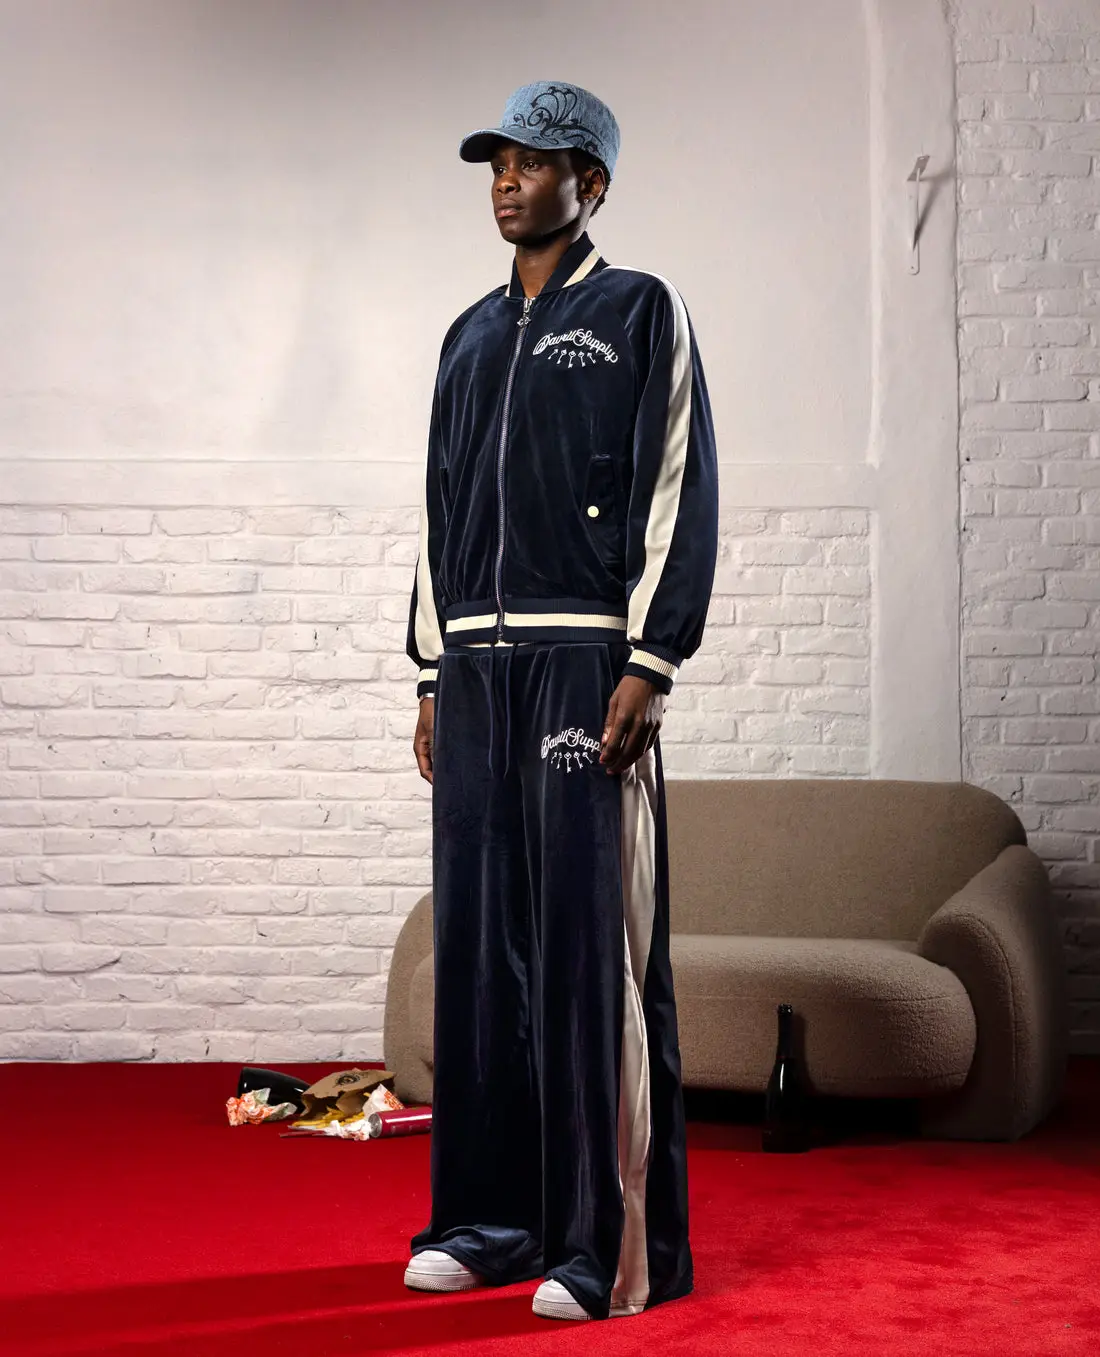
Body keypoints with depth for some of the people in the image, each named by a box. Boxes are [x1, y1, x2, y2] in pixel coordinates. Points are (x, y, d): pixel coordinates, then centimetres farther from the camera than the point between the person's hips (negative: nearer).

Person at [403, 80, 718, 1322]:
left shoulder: (640, 314, 3)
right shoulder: (470, 337, 20)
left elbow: (680, 496, -5)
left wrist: (648, 668, -14)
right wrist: (434, 675, 13)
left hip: (586, 659, -6)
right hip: (478, 666, 6)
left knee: (592, 943, -8)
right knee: (479, 939, 6)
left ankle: (617, 1243, -3)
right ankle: (495, 1218, 15)